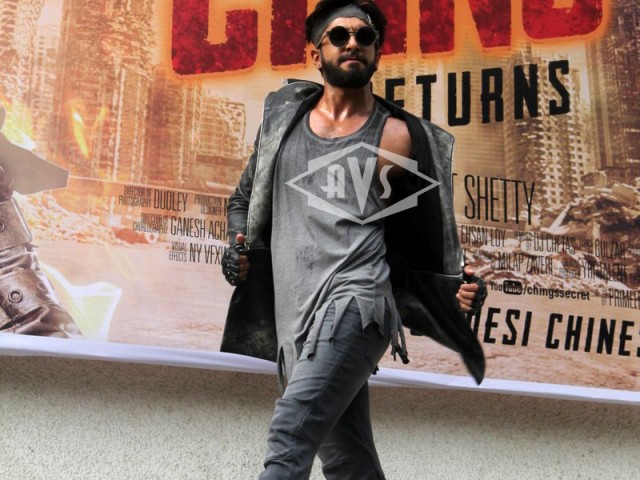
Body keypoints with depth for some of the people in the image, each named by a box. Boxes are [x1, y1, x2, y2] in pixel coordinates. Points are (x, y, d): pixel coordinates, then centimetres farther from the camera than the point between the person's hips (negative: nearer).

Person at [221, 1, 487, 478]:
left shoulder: (395, 137, 5)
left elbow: (419, 236, 11)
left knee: (290, 435, -22)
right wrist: (240, 246, 7)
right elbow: (244, 200, 26)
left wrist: (456, 287, -5)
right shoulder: (284, 115, 16)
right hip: (298, 314, 5)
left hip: (355, 301, -4)